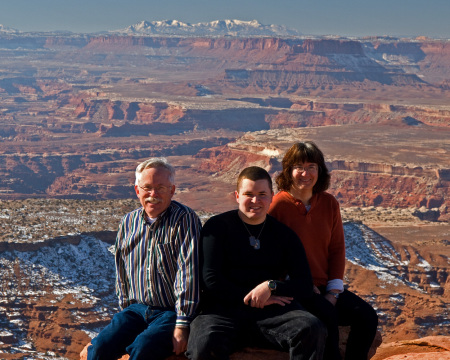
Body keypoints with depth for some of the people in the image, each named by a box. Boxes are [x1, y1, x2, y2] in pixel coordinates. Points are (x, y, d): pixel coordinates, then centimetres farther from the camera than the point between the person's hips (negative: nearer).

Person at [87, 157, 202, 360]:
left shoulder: (184, 219, -9)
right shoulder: (128, 222, 10)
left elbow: (189, 273, -15)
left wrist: (182, 324, -19)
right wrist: (125, 310, 13)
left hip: (171, 312, -5)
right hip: (136, 309, 5)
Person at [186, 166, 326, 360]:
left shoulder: (284, 234, 16)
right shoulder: (217, 226, 9)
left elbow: (305, 285, 10)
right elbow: (210, 279, 0)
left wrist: (271, 286, -9)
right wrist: (251, 299, -6)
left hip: (273, 312, 3)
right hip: (223, 311, -3)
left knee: (312, 329, -29)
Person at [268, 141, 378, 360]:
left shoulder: (329, 204, 10)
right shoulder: (278, 205, -6)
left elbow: (337, 249, 11)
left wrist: (334, 292, -2)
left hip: (324, 287, 6)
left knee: (367, 316, -15)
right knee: (327, 316, -32)